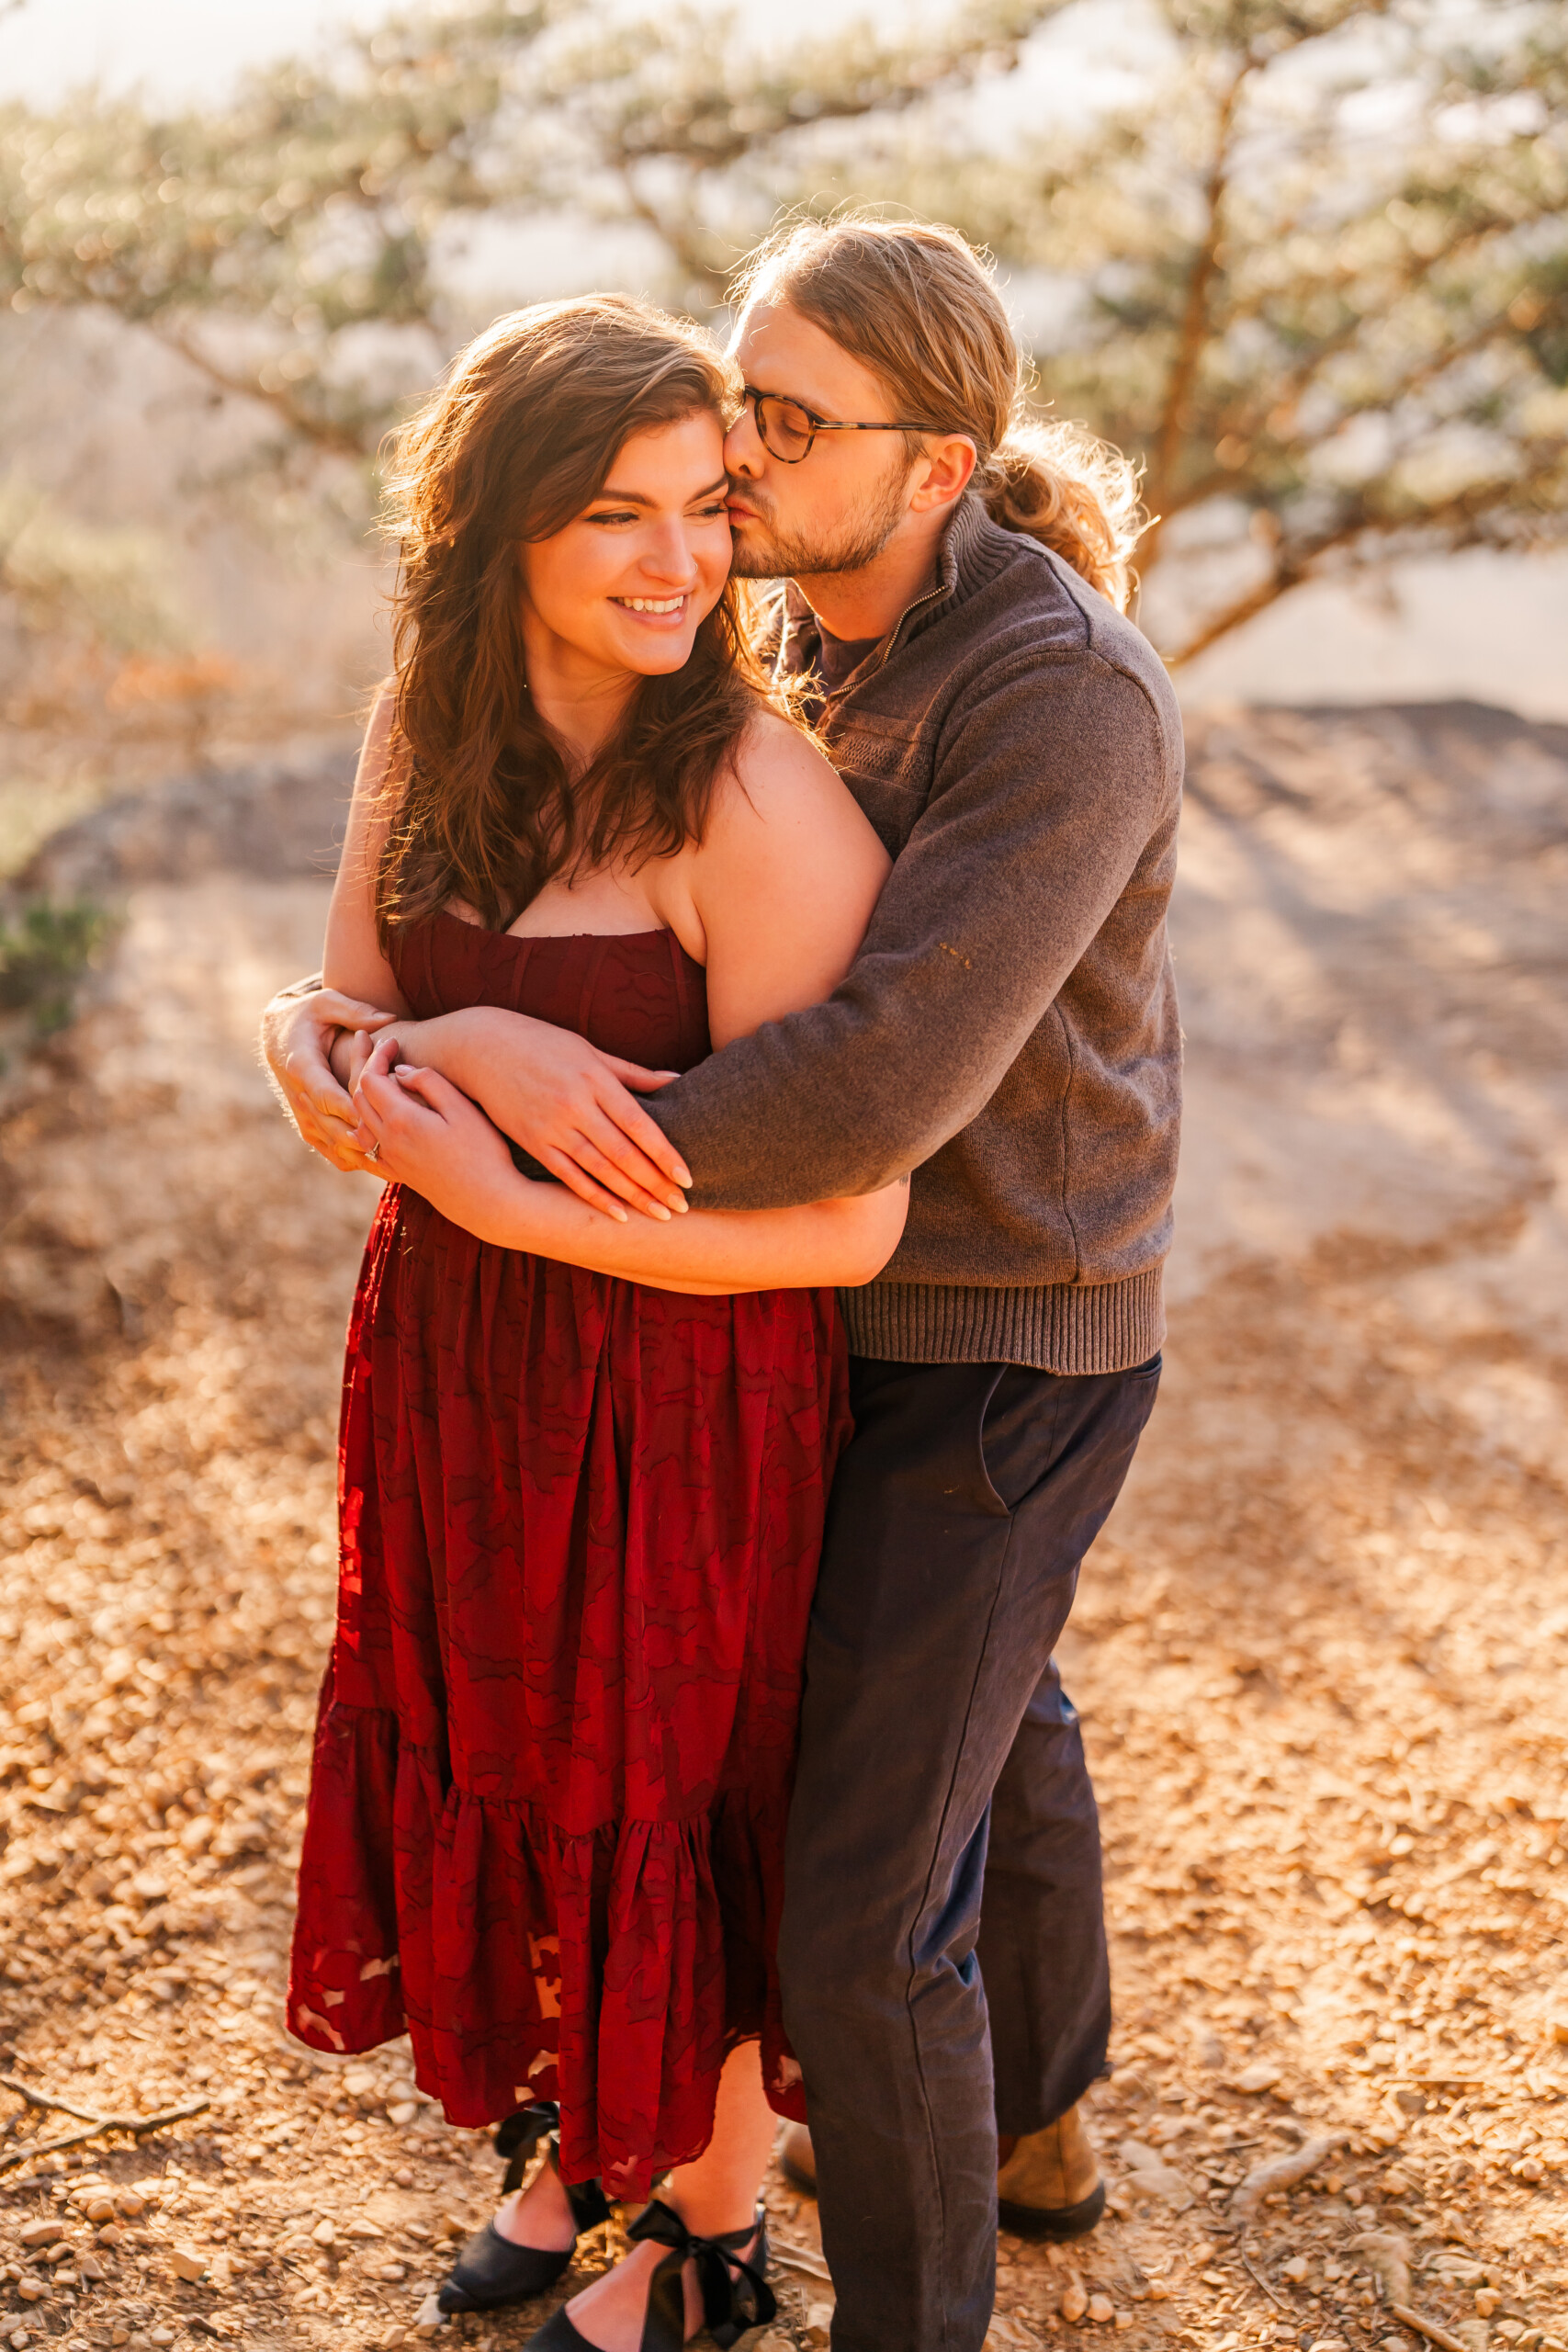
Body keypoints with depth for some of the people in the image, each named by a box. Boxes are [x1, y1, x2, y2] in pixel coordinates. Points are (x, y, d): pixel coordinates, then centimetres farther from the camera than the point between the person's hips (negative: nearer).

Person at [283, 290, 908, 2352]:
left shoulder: (762, 800, -24)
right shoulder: (429, 729, -3)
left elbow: (849, 1226, -25)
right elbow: (353, 1030, 1)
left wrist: (506, 1199, -25)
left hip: (678, 1390, -7)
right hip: (459, 1357, 7)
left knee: (663, 1807, 13)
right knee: (501, 1769, 23)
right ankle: (586, 2142, 51)